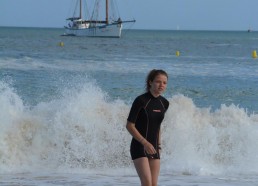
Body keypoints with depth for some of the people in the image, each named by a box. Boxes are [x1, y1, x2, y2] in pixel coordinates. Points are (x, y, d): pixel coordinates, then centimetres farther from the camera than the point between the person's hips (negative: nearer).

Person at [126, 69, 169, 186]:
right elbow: (129, 125, -12)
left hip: (154, 148, 6)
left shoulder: (164, 103, 6)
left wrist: (158, 145, 17)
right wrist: (145, 143, -18)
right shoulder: (141, 101, -13)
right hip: (139, 147, -6)